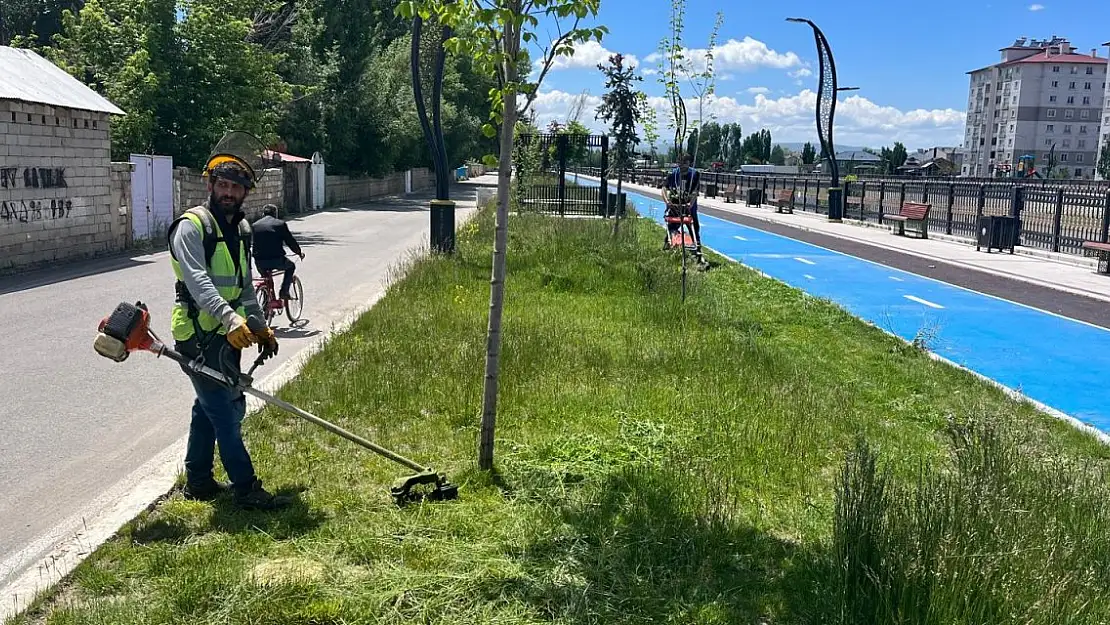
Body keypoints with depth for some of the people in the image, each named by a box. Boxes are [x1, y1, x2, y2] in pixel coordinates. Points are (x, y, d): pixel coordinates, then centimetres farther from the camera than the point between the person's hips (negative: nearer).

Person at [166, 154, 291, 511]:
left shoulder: (241, 229, 13)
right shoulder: (192, 226, -14)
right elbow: (198, 281, -28)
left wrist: (260, 326, 20)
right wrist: (231, 318, -40)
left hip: (227, 334, 9)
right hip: (199, 336, -9)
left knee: (210, 406, 16)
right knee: (228, 409, -7)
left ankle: (198, 481, 28)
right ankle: (247, 489, -1)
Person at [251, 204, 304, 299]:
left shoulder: (254, 225, 11)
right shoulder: (281, 224, 2)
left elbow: (249, 242, 18)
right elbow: (290, 241, 6)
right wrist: (299, 253, 23)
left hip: (260, 263, 3)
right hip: (277, 260, -3)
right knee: (291, 266, 28)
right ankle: (284, 291, 16)